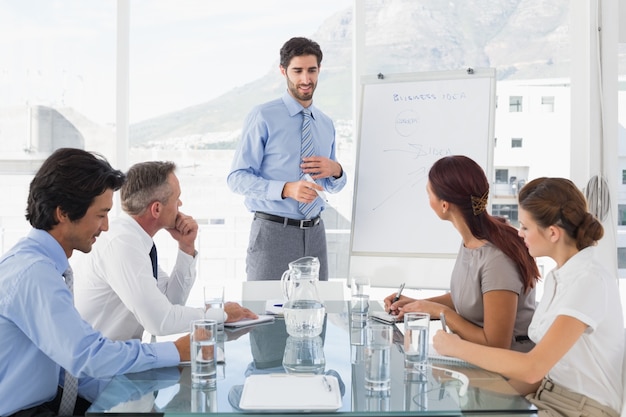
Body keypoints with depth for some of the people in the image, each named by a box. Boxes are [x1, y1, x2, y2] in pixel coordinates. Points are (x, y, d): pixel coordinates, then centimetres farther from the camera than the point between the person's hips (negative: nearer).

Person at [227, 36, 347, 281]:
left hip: (314, 233, 5)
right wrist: (286, 189, -23)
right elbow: (237, 178, -10)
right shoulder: (263, 117, -5)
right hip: (273, 232, -5)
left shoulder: (326, 124, 13)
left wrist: (336, 170, -3)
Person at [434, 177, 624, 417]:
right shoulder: (556, 277, 7)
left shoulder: (590, 282, -19)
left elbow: (532, 368, -24)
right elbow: (539, 368, 8)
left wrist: (457, 347, -16)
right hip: (548, 397, 7)